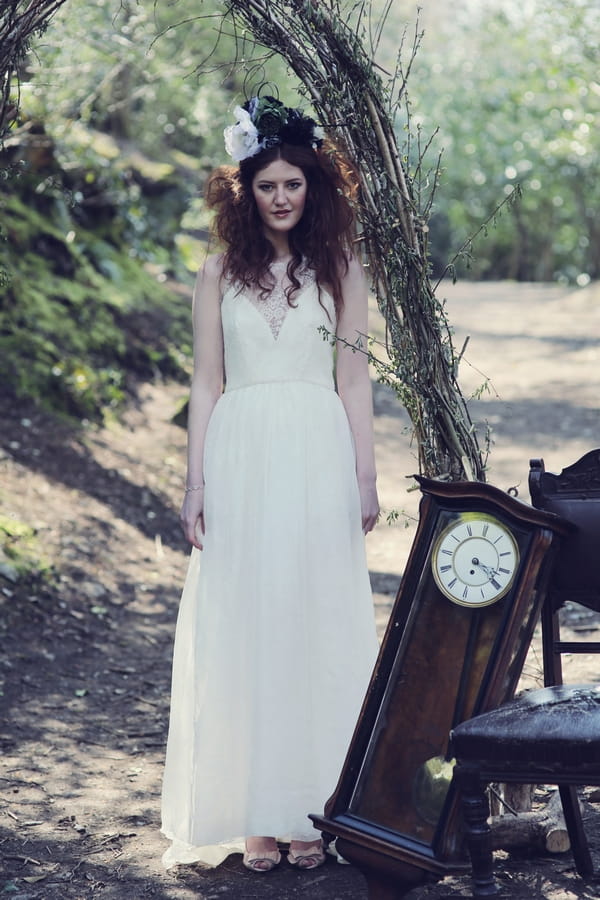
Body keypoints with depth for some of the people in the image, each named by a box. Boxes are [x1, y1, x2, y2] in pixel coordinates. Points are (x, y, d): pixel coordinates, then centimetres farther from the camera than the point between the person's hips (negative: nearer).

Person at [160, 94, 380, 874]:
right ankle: (253, 812, 8)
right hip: (241, 459, 1)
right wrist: (195, 484, 1)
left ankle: (310, 811, 9)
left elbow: (354, 379, 6)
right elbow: (206, 384, 7)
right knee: (242, 630, 1)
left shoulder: (340, 268, 6)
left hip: (318, 460, 0)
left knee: (318, 628, 1)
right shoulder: (221, 274, 7)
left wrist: (365, 477, 0)